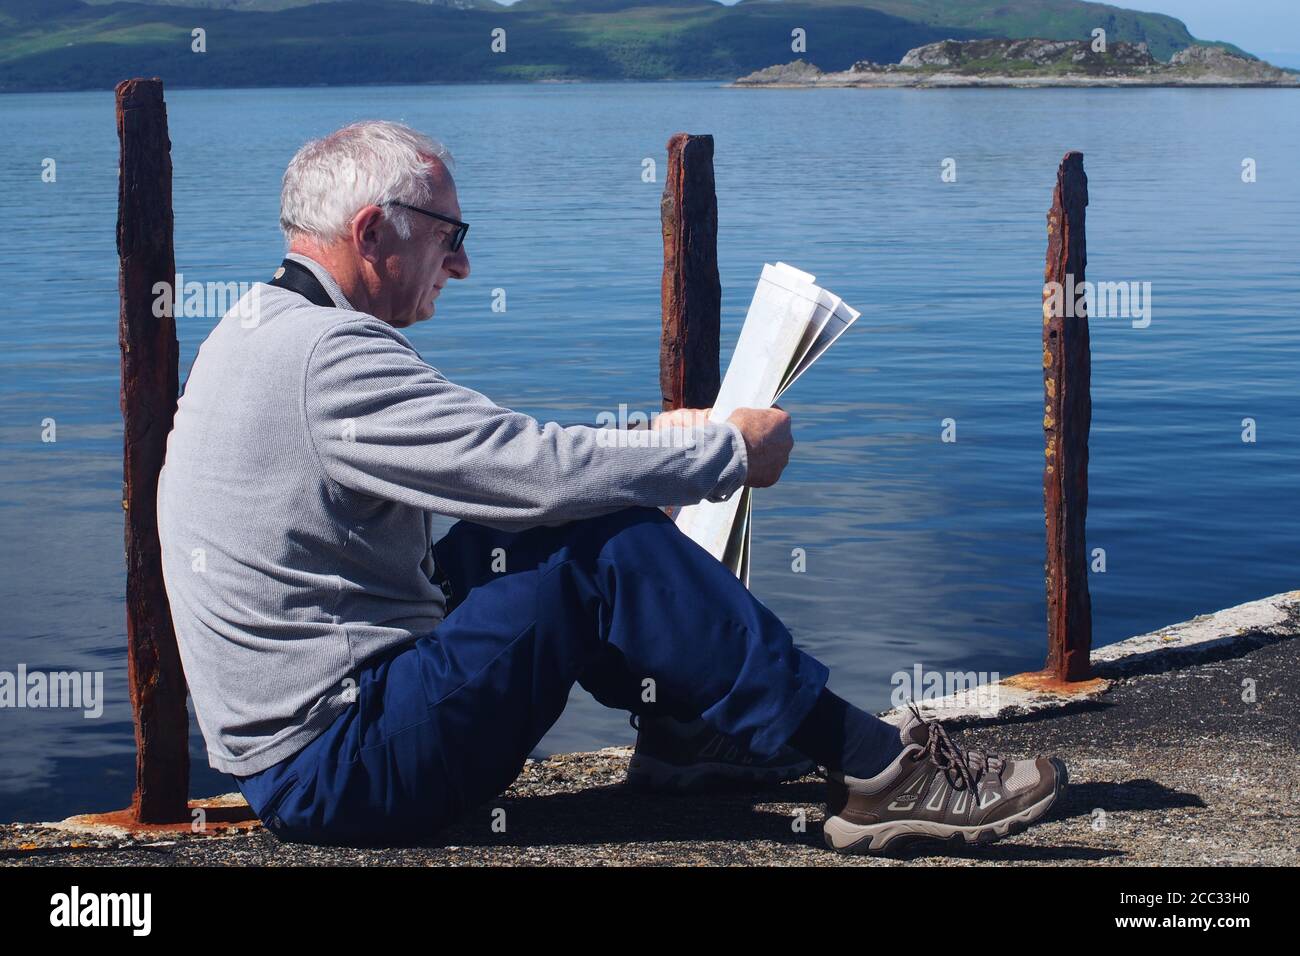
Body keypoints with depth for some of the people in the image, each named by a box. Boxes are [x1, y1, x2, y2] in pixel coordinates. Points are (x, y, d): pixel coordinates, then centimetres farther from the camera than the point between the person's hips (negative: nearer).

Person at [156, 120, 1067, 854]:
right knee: (606, 548, -19)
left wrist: (664, 447, 16)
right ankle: (876, 771, -16)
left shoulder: (266, 332, 13)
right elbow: (540, 469, -23)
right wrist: (731, 453, -8)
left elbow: (498, 462, 20)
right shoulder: (328, 355, -20)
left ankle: (684, 729, 16)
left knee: (548, 524, 12)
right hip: (337, 770, -10)